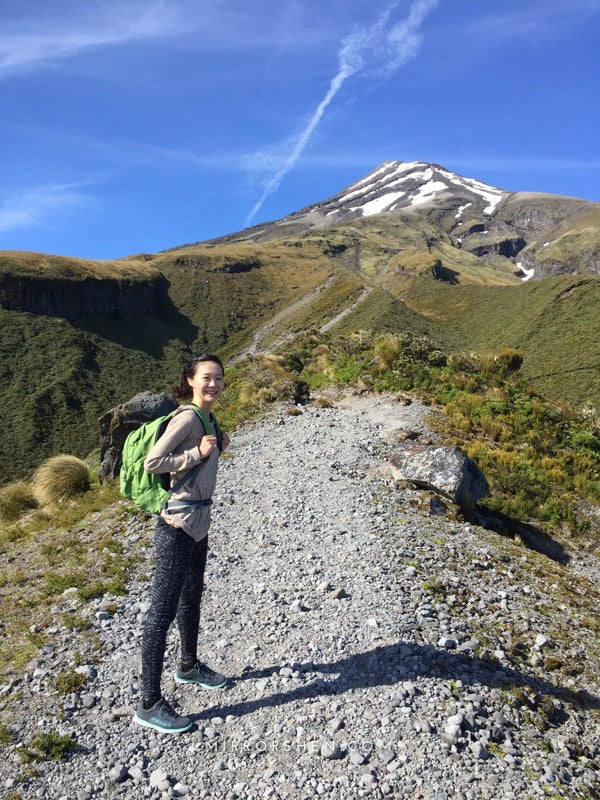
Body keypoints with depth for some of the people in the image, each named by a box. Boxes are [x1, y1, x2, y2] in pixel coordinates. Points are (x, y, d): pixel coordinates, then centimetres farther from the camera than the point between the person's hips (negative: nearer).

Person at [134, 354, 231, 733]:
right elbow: (152, 463, -23)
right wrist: (198, 452, -22)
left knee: (192, 596, 24)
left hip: (198, 522, 10)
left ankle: (189, 665, 45)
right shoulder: (187, 418, -17)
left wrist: (217, 448, 4)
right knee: (163, 610, -1)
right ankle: (150, 703, 10)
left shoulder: (205, 418, 10)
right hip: (178, 526, -10)